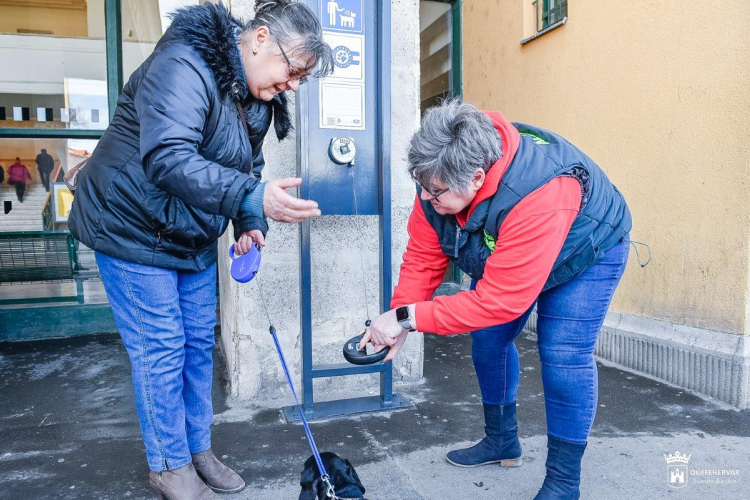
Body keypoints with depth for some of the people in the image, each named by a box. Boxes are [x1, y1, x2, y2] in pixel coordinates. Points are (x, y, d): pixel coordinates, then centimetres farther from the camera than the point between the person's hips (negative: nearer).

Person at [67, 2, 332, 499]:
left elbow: (247, 168, 11)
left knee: (199, 345, 12)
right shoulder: (181, 68, -25)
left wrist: (250, 225, -5)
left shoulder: (258, 99, 3)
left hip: (195, 237, 8)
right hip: (135, 229, -8)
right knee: (161, 351, 0)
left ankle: (198, 448, 30)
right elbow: (168, 160, -37)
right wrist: (252, 198, -46)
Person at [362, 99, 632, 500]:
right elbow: (423, 257, -18)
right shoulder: (439, 177, -25)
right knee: (488, 340, 4)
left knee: (563, 354, -16)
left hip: (586, 250, -6)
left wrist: (408, 317, -41)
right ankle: (502, 442, 26)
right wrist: (396, 320, -30)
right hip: (501, 252, 7)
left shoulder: (539, 195, -45)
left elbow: (499, 300, -43)